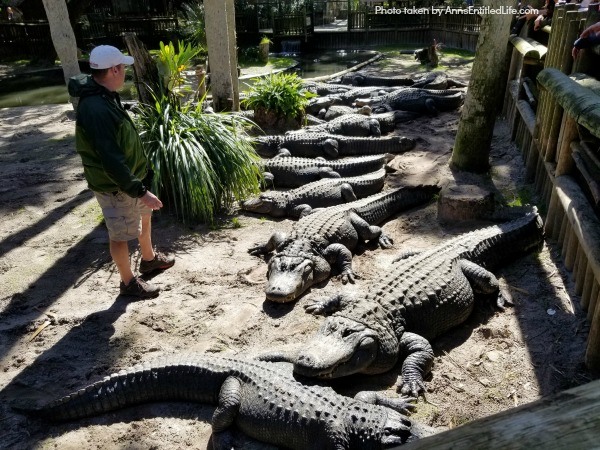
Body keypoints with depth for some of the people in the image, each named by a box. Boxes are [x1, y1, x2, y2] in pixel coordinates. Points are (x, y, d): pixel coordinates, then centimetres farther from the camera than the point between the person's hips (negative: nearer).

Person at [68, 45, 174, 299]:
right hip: (114, 185, -10)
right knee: (121, 235, 8)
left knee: (144, 216, 26)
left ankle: (149, 259, 48)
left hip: (129, 176, 10)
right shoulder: (96, 109, -31)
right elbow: (111, 161, -33)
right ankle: (128, 282, 28)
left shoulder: (105, 96, 3)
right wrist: (140, 191, -29)